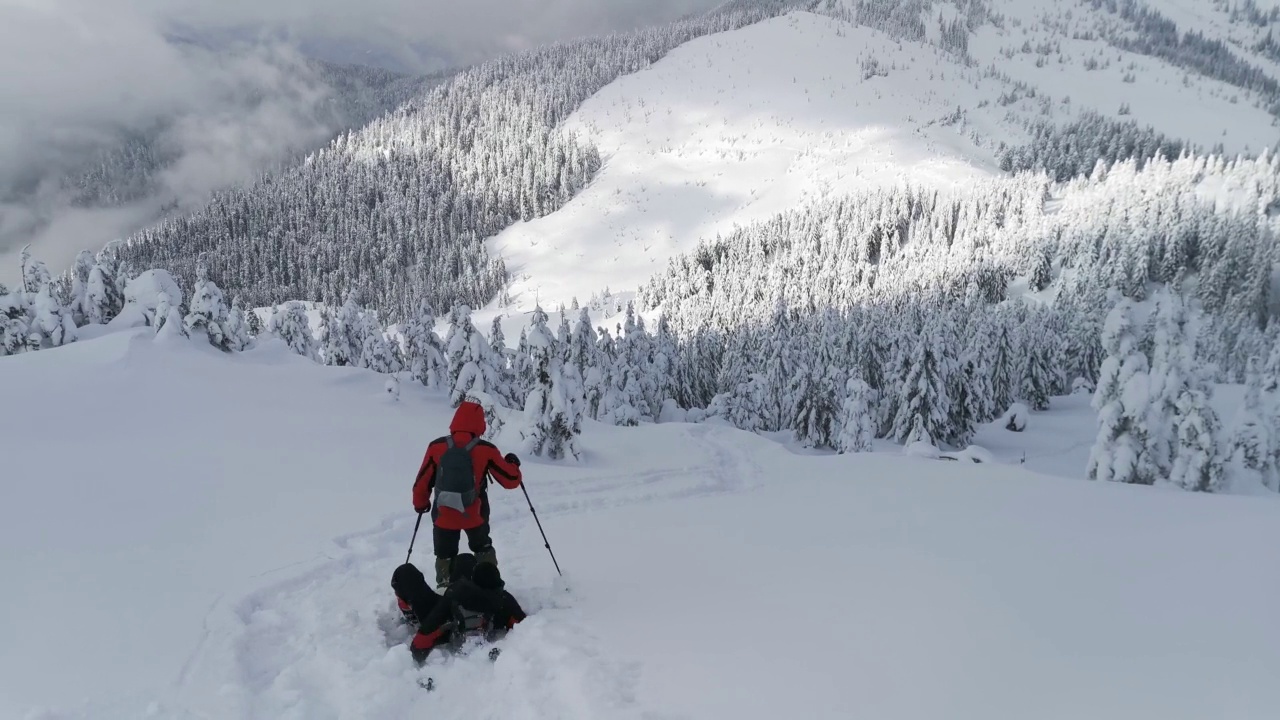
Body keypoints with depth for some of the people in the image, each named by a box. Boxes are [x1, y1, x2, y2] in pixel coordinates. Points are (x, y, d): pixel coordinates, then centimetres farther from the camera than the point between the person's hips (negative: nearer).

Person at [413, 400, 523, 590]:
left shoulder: (436, 447, -9)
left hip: (444, 516, 0)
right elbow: (510, 480, -7)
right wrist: (513, 464, 15)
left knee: (445, 555, 20)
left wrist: (420, 503, 19)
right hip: (475, 515, 0)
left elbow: (423, 481, 0)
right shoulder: (486, 450, -13)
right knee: (482, 549, 26)